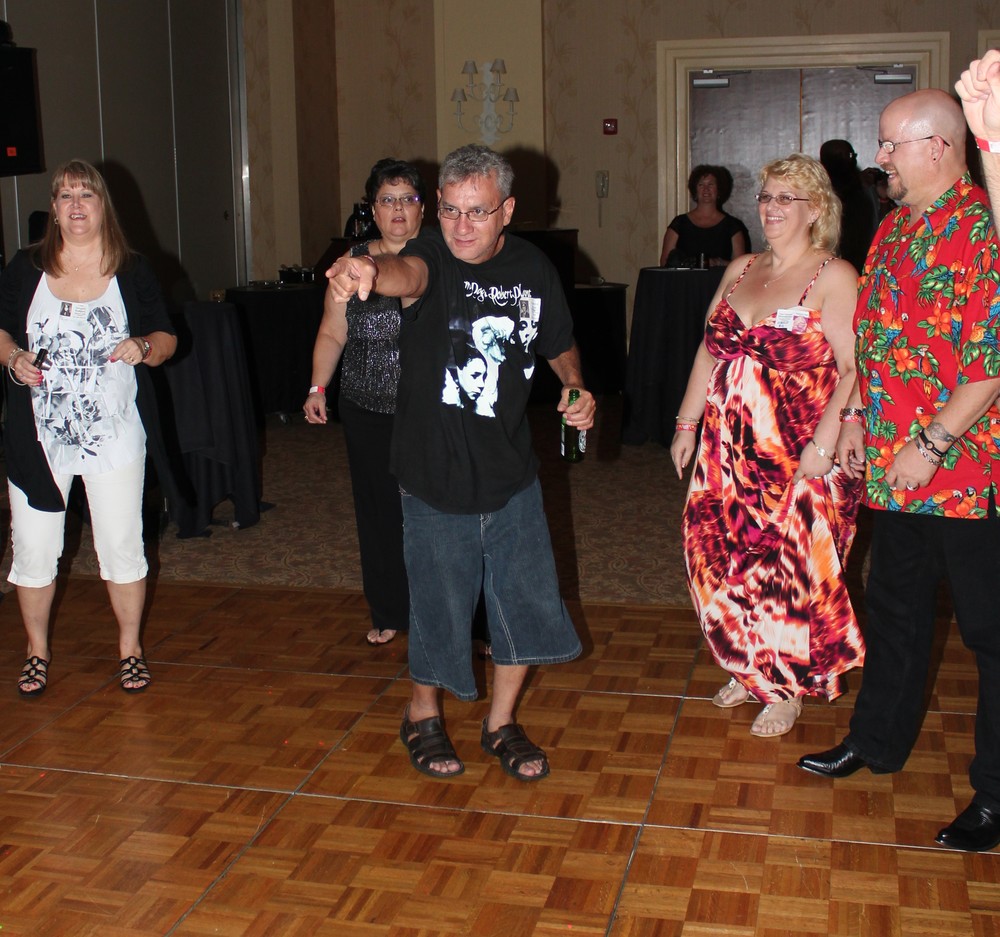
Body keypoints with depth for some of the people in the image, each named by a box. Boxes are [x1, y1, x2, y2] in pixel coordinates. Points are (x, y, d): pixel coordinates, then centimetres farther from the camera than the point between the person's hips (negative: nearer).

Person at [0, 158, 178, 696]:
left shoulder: (132, 271, 2)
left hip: (114, 434, -1)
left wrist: (143, 347, -15)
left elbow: (167, 338, 7)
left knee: (122, 546, 5)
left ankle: (130, 649, 23)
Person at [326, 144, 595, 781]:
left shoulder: (533, 269, -1)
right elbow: (409, 274, -40)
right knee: (440, 605, 9)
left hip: (512, 474, 4)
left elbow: (560, 344, 16)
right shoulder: (431, 257, -13)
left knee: (526, 602, 10)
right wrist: (372, 271, -63)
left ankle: (502, 723, 33)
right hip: (436, 474, -3)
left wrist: (577, 389, -4)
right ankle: (423, 715, 36)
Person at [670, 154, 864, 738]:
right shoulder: (741, 271, 12)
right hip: (730, 449, 6)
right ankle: (751, 671, 31)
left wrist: (824, 444, -24)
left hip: (798, 456, -6)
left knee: (792, 571, 2)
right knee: (722, 559, 10)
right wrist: (687, 425, 14)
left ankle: (788, 688, 22)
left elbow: (854, 370, -16)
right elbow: (709, 351, 17)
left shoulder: (834, 277, -8)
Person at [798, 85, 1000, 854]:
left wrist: (932, 446, -19)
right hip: (894, 467, 8)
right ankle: (877, 741, 38)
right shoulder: (894, 228, 11)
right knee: (895, 609, 21)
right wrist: (857, 416, 12)